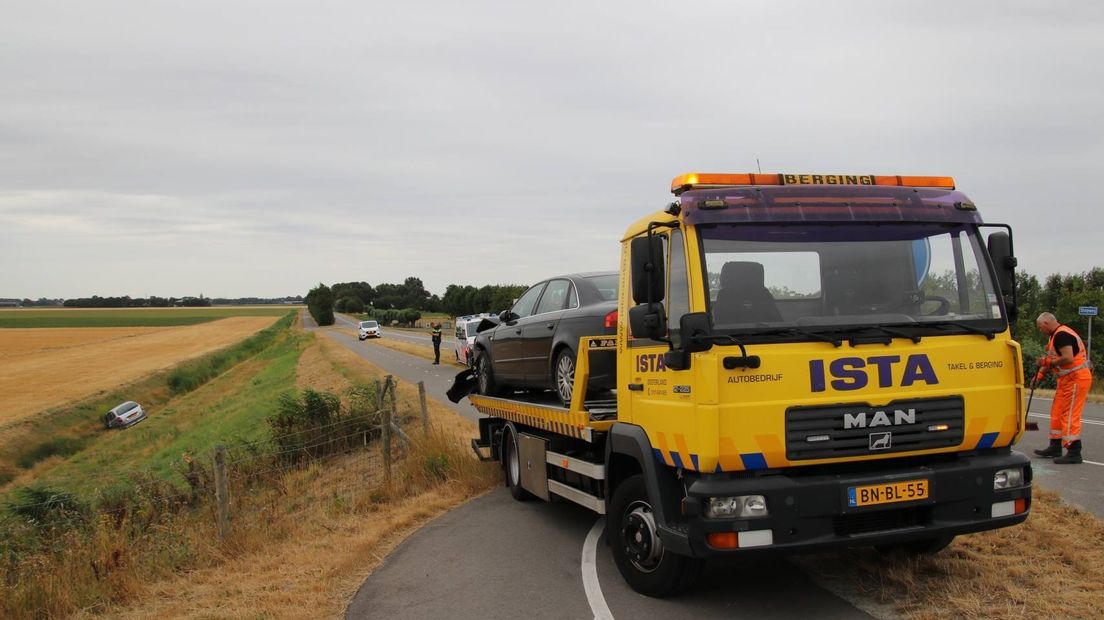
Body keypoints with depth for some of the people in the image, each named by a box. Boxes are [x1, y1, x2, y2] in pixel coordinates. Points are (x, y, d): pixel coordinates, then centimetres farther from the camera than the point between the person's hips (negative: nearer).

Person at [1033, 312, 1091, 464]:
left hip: (1076, 379, -11)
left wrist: (1048, 362, -16)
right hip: (1067, 379, 11)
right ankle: (1055, 448, 23)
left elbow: (1068, 359, -28)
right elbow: (1053, 359, 22)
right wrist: (1040, 374, 14)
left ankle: (1074, 453, -6)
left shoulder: (1061, 335, -18)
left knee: (1070, 415, -9)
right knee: (1057, 412, 15)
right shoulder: (1057, 335, 16)